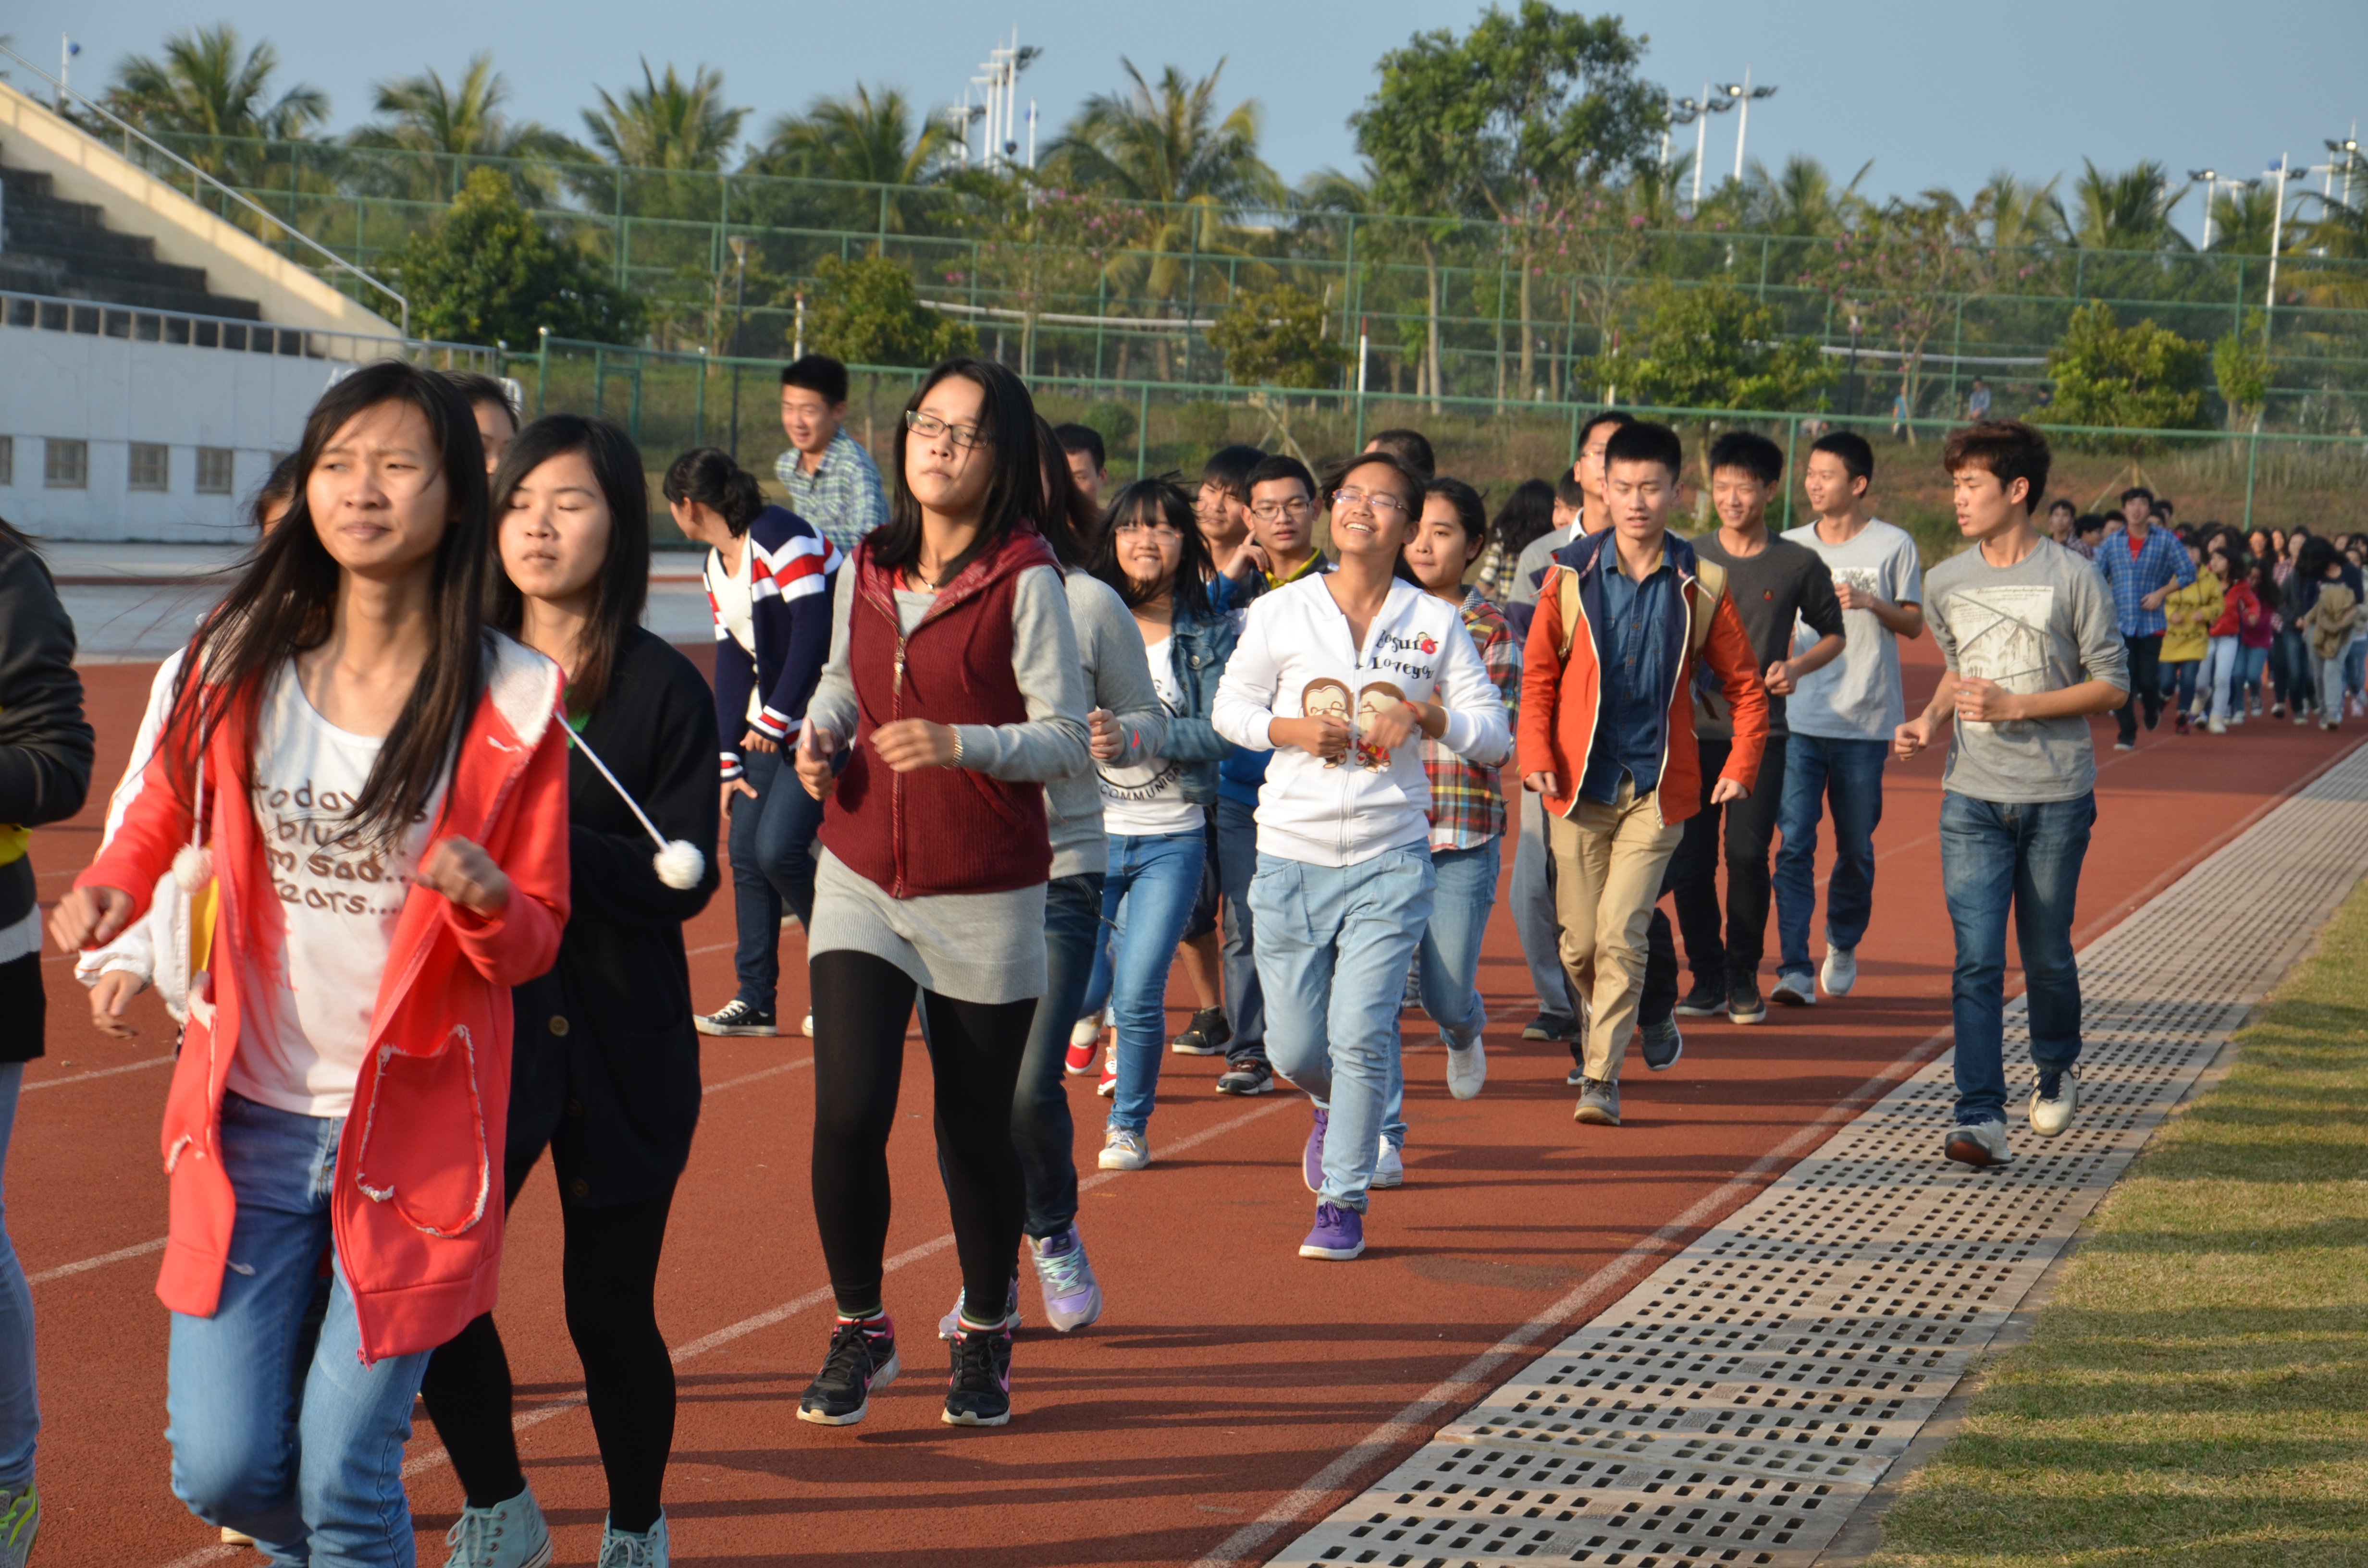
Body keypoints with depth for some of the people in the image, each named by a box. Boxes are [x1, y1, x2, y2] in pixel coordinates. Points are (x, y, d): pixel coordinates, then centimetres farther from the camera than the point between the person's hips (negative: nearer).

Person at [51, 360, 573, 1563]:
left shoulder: (510, 705, -7)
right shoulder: (241, 664, -1)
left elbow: (535, 943, -1)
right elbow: (165, 814, 18)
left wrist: (484, 899, -23)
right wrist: (110, 890, -4)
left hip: (409, 1132, -2)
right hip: (249, 1120, 3)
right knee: (223, 1471, 3)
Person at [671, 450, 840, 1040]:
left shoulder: (782, 538, -15)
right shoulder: (716, 566, 14)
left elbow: (815, 630, -21)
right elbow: (731, 660, 13)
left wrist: (775, 720, -19)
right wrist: (730, 762, 7)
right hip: (773, 726, 9)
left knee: (778, 847, -15)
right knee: (745, 847, 4)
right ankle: (754, 1000, 12)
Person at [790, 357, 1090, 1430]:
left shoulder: (1026, 581, -9)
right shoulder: (866, 570, 6)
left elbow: (1067, 740, -12)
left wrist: (959, 744, -28)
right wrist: (820, 736, 2)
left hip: (985, 899, -3)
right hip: (861, 881, 3)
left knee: (976, 1132, 5)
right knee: (847, 1116, -9)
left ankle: (984, 1336, 29)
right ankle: (859, 1331, 13)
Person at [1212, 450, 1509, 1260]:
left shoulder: (1436, 623, 2)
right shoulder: (1280, 612, 1)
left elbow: (1495, 733, 4)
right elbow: (1229, 708, 10)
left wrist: (1430, 718, -15)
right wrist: (1290, 729, -10)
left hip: (1392, 859, -1)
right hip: (1293, 857, 1)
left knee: (1361, 1034, -11)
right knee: (1295, 1048, 5)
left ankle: (1343, 1205, 5)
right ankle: (1335, 1106, 42)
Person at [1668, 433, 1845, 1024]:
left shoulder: (1800, 565, 2)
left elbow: (1834, 634, 13)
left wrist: (1798, 666, -6)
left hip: (1761, 730, -2)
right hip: (1695, 730, 2)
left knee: (1747, 850, -13)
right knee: (1689, 860, -1)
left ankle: (1743, 976, 4)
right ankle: (1707, 976, 14)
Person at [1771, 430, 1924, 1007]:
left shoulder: (1894, 545, 0)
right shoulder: (1791, 546, 8)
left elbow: (1914, 624, 2)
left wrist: (1872, 603, -14)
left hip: (1866, 721, -1)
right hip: (1799, 717, 2)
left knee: (1856, 847, 8)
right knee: (1794, 842, -9)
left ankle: (1844, 945, 32)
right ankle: (1795, 968, -10)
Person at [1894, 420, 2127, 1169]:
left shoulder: (2072, 578, -7)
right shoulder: (1944, 583, 7)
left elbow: (2113, 685, -6)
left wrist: (2015, 706, -15)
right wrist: (1930, 720, 3)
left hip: (2057, 797, -2)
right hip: (1972, 797, 2)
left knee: (2046, 952, 9)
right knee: (1977, 958, -8)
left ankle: (2057, 1067, 38)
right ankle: (1980, 1118, -11)